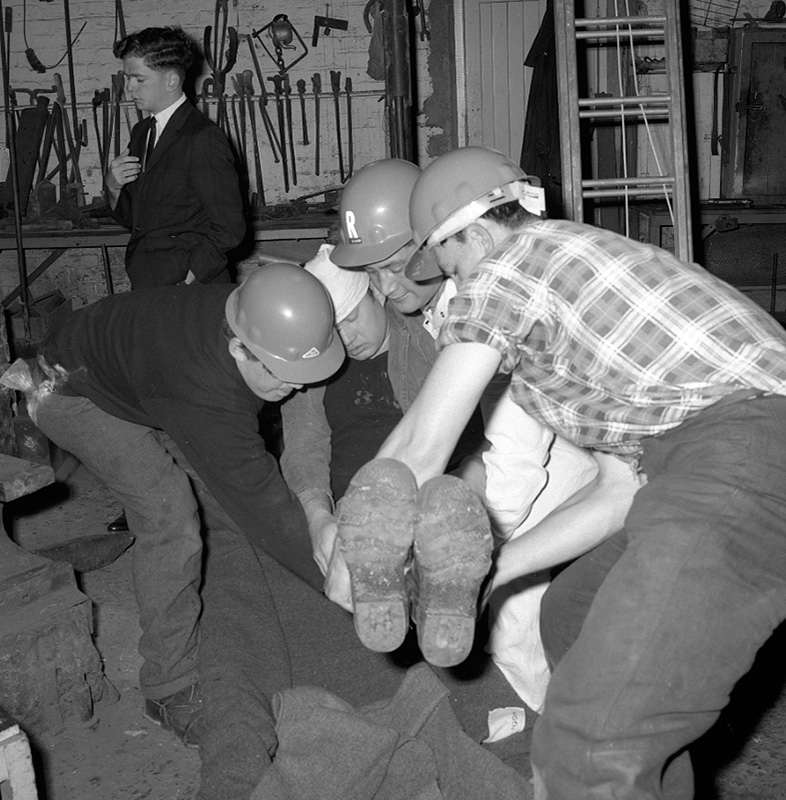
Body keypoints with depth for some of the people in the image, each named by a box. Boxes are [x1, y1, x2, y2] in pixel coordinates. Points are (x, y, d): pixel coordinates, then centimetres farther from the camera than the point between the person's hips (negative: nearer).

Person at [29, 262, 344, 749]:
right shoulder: (205, 396, -44)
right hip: (73, 390, -8)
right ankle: (171, 688, -9)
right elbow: (263, 505, -37)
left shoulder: (267, 323, -24)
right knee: (170, 513, -20)